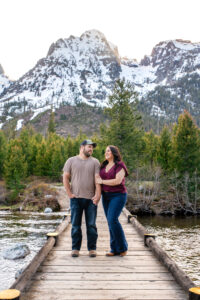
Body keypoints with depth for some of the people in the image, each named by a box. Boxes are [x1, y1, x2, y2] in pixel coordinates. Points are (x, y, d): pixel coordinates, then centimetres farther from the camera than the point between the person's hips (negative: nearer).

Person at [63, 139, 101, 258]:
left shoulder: (95, 162, 8)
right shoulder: (71, 161, 8)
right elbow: (65, 178, 5)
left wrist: (98, 195, -12)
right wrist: (69, 193, -3)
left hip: (91, 199, 0)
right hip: (76, 198, 0)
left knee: (91, 225, 4)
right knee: (76, 225, 5)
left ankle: (92, 248, 15)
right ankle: (76, 248, 17)